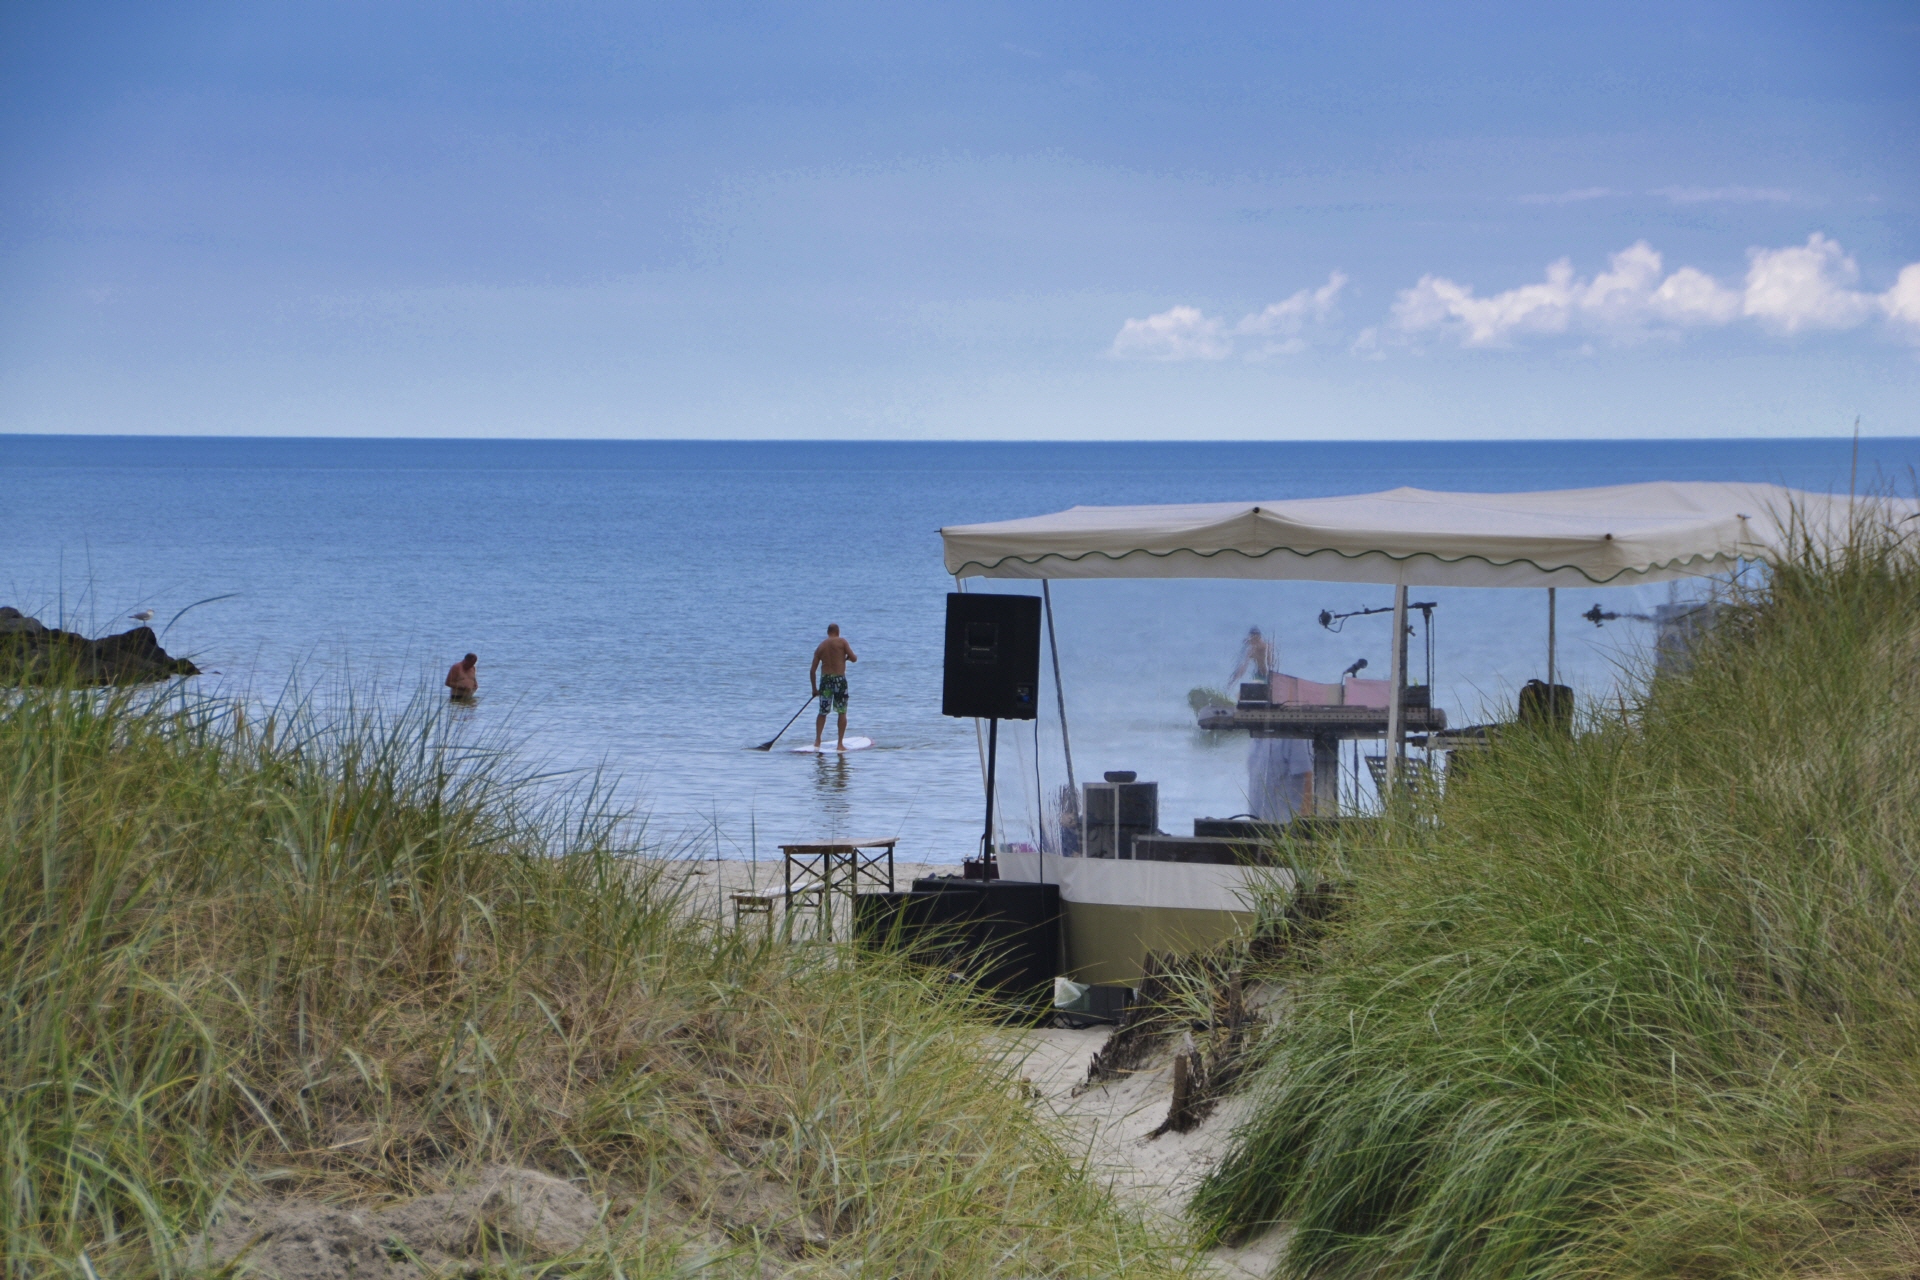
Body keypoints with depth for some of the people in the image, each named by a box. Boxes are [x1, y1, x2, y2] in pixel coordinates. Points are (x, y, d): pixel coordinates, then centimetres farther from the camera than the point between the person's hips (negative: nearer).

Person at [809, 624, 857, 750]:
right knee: (842, 713, 6)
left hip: (825, 679, 3)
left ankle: (817, 740, 3)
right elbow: (854, 658, -5)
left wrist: (814, 688, 17)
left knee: (822, 712, 13)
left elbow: (812, 670, 10)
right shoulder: (842, 642, -1)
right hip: (839, 679, -3)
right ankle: (840, 743, 4)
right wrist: (846, 657, 19)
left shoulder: (821, 646, 10)